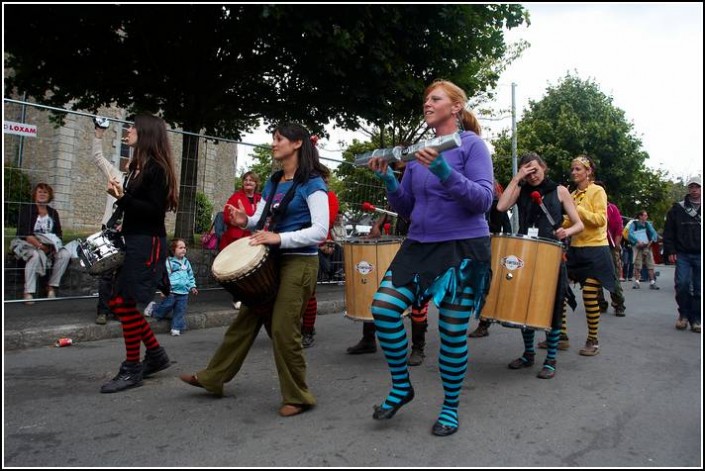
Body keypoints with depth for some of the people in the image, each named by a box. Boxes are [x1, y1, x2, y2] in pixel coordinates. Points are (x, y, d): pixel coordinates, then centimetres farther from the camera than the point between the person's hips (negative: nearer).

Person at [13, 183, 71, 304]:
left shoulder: (53, 212, 14)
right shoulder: (26, 209, -1)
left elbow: (58, 233, 9)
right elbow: (24, 232, -13)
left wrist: (52, 245, -12)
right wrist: (39, 245, -24)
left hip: (49, 246, 5)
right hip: (27, 243, -4)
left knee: (65, 254, -22)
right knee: (36, 255, -37)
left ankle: (52, 287, -10)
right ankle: (28, 293, -31)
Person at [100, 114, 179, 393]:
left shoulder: (156, 169, -11)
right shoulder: (138, 166, 14)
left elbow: (155, 210, -17)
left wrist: (123, 198, -23)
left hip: (148, 243, -9)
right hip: (133, 241, 9)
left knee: (126, 303, -5)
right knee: (118, 302, 12)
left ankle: (131, 370, 8)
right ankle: (156, 355, 22)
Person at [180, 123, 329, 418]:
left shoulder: (312, 183, -10)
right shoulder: (273, 182, 13)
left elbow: (320, 230, -18)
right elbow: (263, 220, 19)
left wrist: (279, 238, -25)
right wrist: (246, 221, -4)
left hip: (299, 263, -7)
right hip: (271, 260, 8)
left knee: (283, 329, -6)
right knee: (247, 318, 13)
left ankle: (297, 397, 11)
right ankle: (213, 377, 26)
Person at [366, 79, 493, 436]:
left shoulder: (471, 144, -4)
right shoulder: (418, 151, 12)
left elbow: (484, 200, -16)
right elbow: (405, 208, 14)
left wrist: (444, 171, -28)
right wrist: (387, 179, -3)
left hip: (464, 247, -5)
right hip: (420, 245, 5)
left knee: (452, 330, 2)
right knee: (384, 307, -10)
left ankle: (451, 407, 23)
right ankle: (401, 386, 11)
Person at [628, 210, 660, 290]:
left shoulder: (648, 224, 11)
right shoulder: (634, 224, -1)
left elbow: (654, 233, 3)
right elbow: (630, 234, -13)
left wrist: (651, 241, -13)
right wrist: (638, 242, -24)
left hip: (647, 246, 3)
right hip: (638, 247, -3)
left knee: (650, 264, -1)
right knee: (637, 265, -5)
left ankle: (652, 282, 0)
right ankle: (636, 282, 0)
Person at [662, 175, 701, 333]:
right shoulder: (677, 208, 5)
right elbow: (668, 232, 4)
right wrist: (670, 251, -3)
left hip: (700, 255, 1)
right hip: (682, 254, -1)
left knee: (699, 288, 3)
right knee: (682, 284, -7)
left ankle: (696, 319, 12)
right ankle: (684, 314, 12)